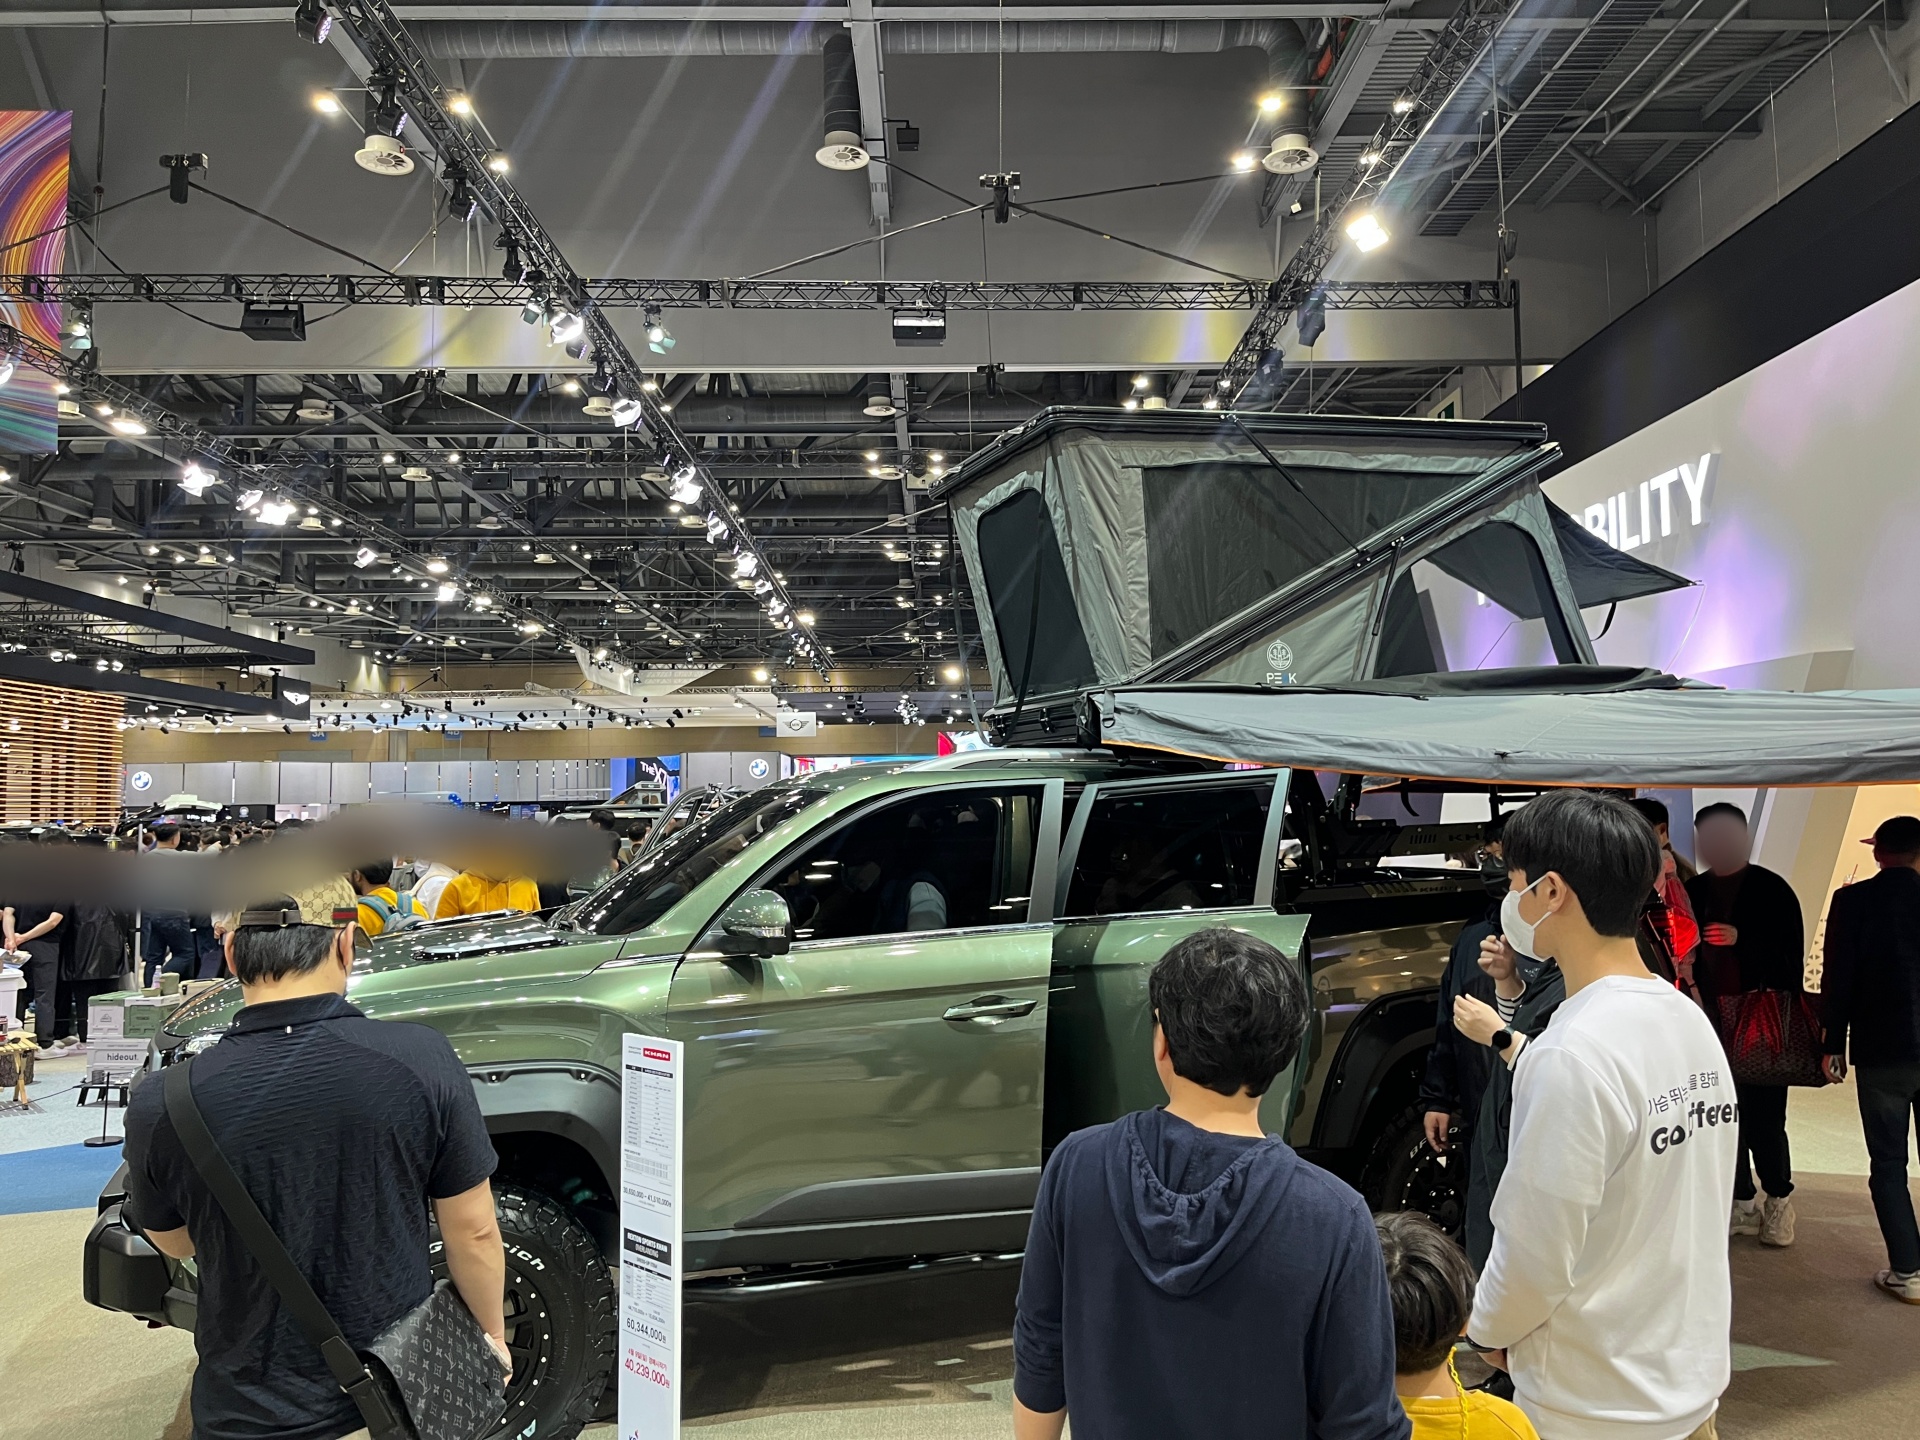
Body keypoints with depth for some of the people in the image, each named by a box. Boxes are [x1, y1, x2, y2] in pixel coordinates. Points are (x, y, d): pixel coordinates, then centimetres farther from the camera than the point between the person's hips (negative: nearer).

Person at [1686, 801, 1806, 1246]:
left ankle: (1778, 1199, 19)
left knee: (1763, 1118, -2)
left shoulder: (1772, 889, -5)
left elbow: (1790, 954, -7)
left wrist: (1740, 939, -21)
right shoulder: (1693, 892, 7)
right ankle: (1743, 1203, 21)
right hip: (1713, 1022, 4)